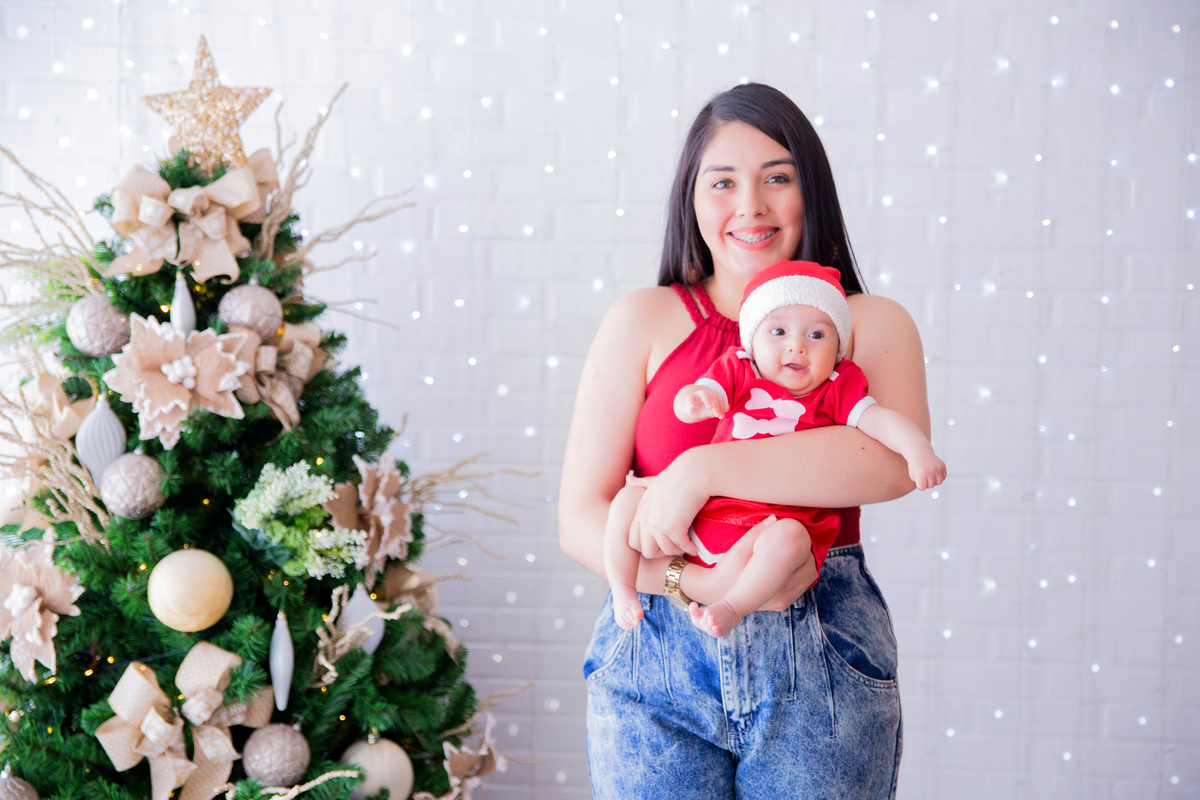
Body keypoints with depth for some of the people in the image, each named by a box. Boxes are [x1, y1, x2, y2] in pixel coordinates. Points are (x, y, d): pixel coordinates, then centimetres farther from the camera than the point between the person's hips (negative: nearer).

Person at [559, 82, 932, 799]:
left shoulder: (871, 324, 5)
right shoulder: (643, 321, 4)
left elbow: (893, 459, -17)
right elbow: (580, 518, -2)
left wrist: (704, 469, -20)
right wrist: (695, 583, -18)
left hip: (823, 665, 0)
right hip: (658, 663, 0)